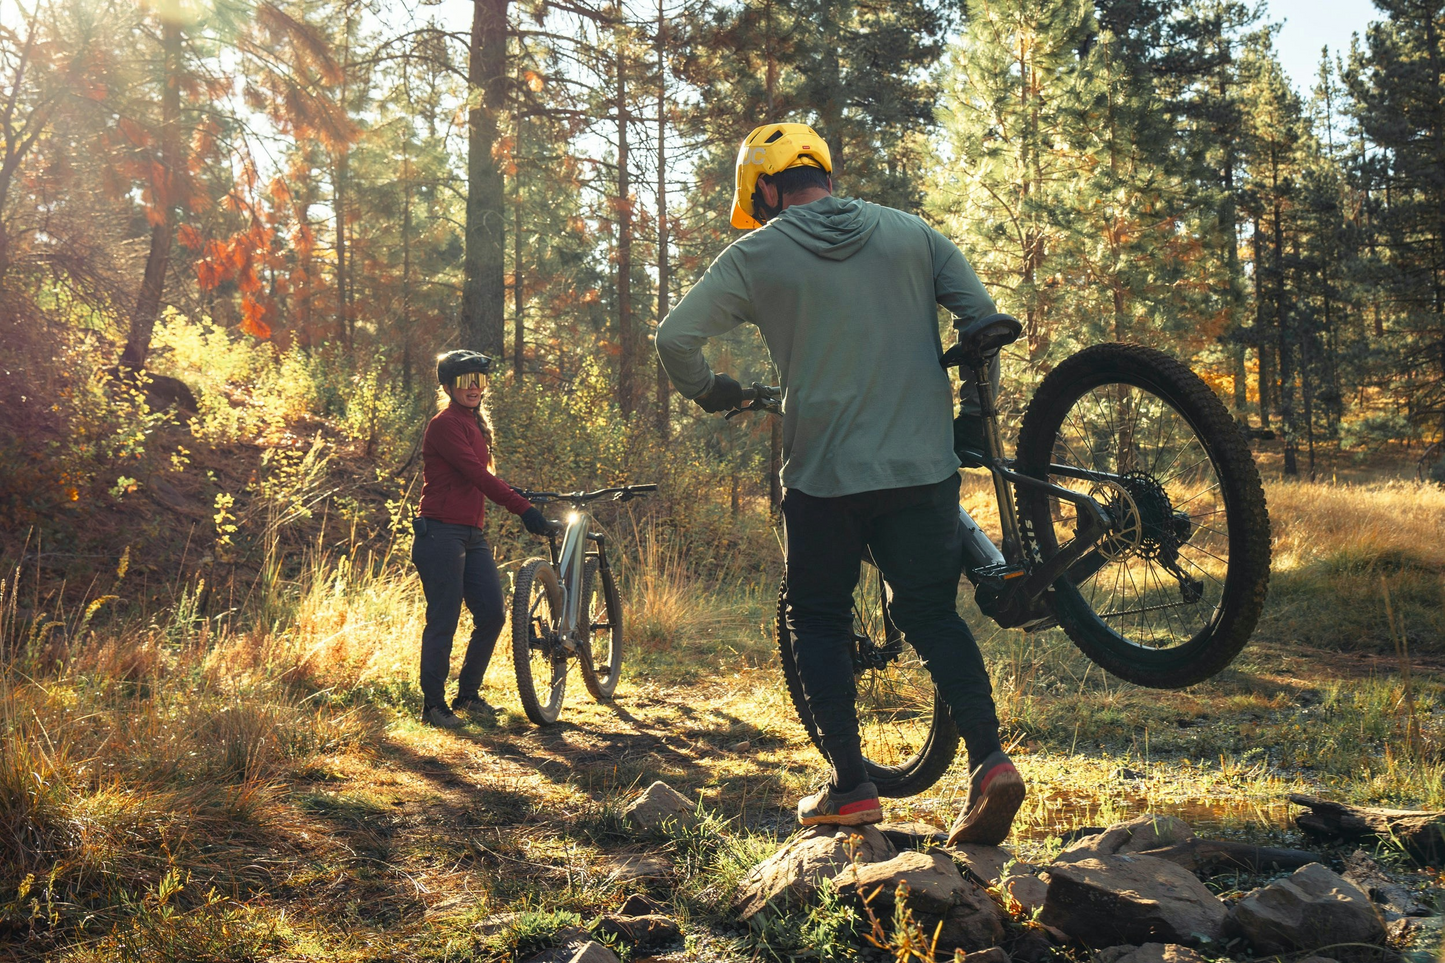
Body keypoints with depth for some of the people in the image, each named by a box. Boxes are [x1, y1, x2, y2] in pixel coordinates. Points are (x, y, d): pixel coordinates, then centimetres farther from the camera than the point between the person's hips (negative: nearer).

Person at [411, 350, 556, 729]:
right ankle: (433, 704, 9)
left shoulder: (476, 425, 18)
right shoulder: (444, 425, -10)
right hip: (441, 533, -9)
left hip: (472, 536, 9)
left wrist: (517, 495, 19)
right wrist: (523, 508, -25)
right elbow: (477, 475, -20)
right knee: (443, 621, -4)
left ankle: (468, 694, 19)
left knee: (492, 613, 5)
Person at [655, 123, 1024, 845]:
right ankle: (990, 761, -1)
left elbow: (674, 337, -6)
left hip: (824, 473, -2)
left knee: (818, 623, 14)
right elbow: (986, 319, 4)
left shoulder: (758, 253, -1)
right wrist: (973, 415, 15)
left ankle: (850, 787, 15)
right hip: (924, 467, 3)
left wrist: (707, 391, 13)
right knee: (934, 615, 13)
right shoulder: (910, 233, 7)